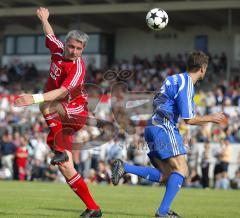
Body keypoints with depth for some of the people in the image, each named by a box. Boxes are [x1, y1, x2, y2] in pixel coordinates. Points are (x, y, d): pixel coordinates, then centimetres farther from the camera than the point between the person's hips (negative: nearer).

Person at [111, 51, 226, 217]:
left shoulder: (176, 79, 18)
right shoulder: (186, 84, -11)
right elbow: (189, 120, -12)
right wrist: (211, 118, 2)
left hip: (152, 128, 9)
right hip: (164, 128, -9)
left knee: (166, 175, 6)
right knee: (181, 169, -11)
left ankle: (124, 167, -2)